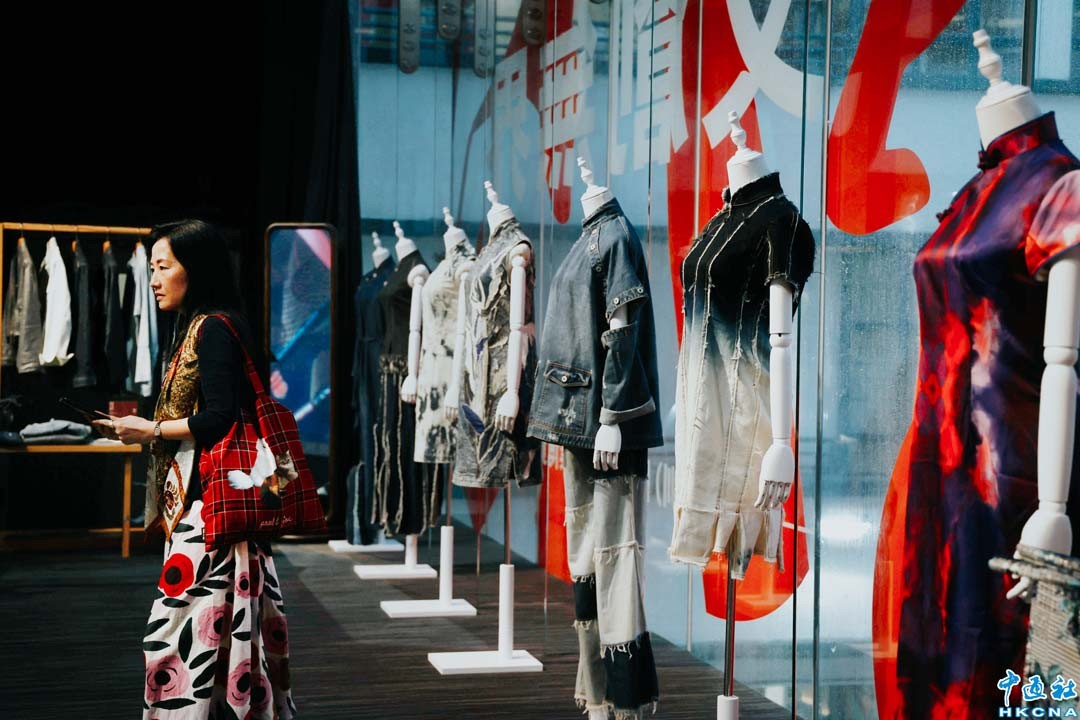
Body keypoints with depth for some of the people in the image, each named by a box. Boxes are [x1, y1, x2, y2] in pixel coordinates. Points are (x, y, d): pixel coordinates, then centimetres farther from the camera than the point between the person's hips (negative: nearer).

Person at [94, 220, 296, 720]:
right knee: (218, 621, 9)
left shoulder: (213, 328, -12)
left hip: (211, 499, -10)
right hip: (197, 495, 10)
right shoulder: (196, 326, 18)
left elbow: (221, 416, -19)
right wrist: (143, 428, 13)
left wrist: (151, 430, -10)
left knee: (189, 621, -8)